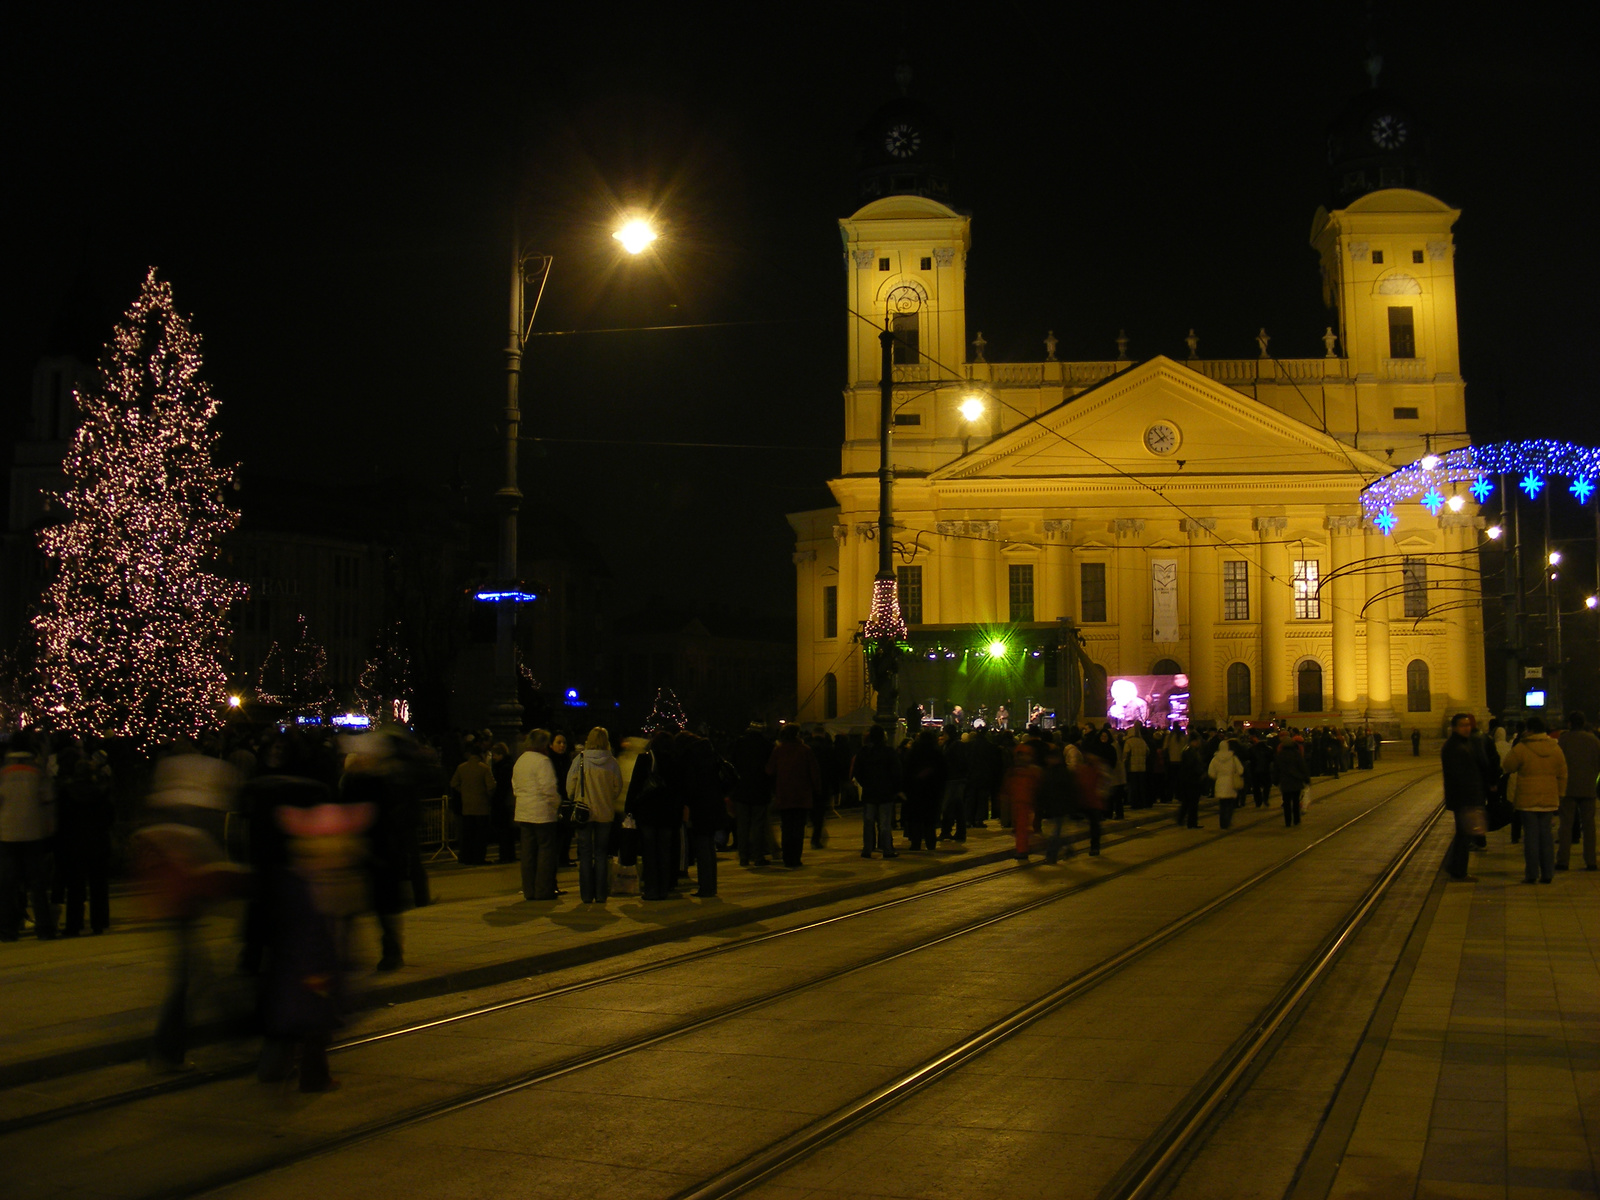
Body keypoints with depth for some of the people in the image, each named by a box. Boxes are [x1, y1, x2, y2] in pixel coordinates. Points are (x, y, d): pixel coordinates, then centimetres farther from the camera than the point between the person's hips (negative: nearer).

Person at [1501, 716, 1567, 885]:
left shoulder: (1521, 748, -10)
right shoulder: (1555, 749, 6)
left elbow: (1508, 767, 0)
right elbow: (1562, 776, 10)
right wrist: (1560, 797, 16)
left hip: (1528, 800, -4)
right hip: (1549, 800, 4)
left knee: (1531, 834, 0)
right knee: (1546, 834, 9)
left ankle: (1532, 874, 0)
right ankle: (1547, 873, 9)